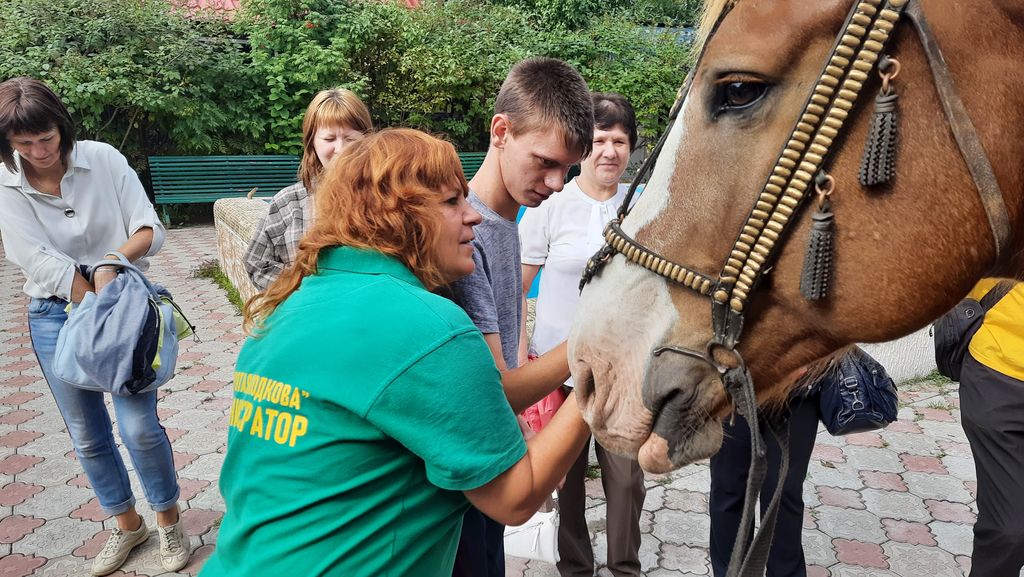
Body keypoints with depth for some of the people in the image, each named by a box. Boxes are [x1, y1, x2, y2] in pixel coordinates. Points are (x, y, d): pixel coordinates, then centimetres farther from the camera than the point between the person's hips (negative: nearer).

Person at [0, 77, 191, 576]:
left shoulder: (103, 159, -9)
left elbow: (151, 231, -11)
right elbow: (42, 264, -15)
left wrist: (115, 260, -29)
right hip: (57, 316, 2)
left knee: (139, 426, -5)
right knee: (87, 435, 11)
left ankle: (168, 519, 19)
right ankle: (127, 524, 31)